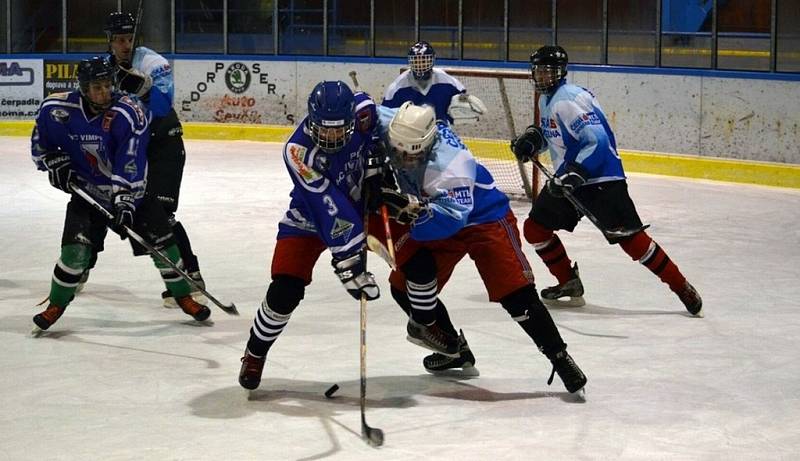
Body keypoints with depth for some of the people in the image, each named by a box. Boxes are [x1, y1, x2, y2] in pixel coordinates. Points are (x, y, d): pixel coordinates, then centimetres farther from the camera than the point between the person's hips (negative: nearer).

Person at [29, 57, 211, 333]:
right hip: (86, 189, 1)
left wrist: (124, 201, -34)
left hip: (130, 190, 0)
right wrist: (55, 164, -11)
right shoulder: (57, 110, -15)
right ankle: (56, 304, 5)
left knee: (162, 240, -4)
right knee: (76, 247, -15)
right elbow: (40, 144, 4)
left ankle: (183, 296, 16)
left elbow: (131, 166, -27)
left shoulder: (129, 114, -24)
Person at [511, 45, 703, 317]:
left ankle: (682, 288, -6)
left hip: (601, 180, -10)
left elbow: (597, 141, -28)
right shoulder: (546, 99, 12)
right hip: (567, 180, 10)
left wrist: (574, 174, -36)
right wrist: (532, 138, 9)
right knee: (535, 228, 9)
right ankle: (569, 284, 21)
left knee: (630, 238, -14)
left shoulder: (570, 99, -19)